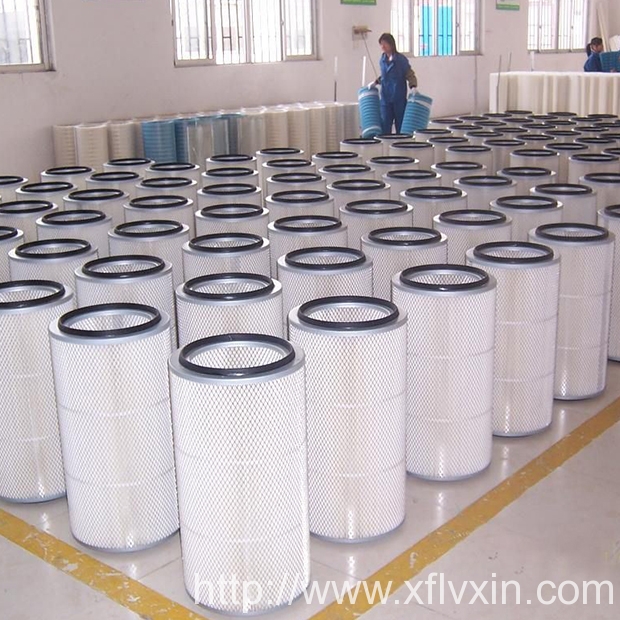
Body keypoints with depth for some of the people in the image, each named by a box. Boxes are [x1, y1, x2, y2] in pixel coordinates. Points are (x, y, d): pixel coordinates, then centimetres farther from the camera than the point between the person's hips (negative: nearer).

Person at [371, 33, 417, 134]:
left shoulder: (401, 59, -7)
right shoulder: (382, 60, 8)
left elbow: (410, 75, -5)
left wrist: (413, 86, -21)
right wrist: (376, 82, 10)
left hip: (399, 98, -4)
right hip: (386, 98, 4)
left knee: (400, 126, 4)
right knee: (385, 125, -2)